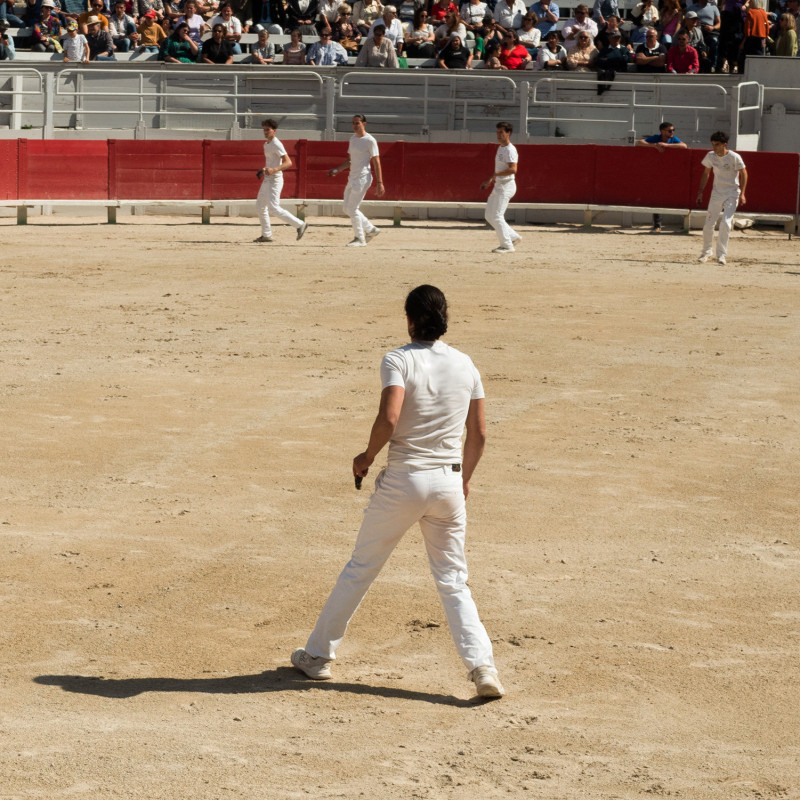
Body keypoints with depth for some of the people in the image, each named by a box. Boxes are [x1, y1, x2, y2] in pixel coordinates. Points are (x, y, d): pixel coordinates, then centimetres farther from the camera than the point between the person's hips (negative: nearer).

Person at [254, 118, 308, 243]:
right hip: (267, 180, 10)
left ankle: (300, 225, -9)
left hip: (275, 180, -10)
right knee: (260, 206, 12)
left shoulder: (277, 145, -16)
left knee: (274, 208, -16)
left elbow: (288, 162, -23)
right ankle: (266, 235, 20)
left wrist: (274, 169, -33)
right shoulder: (266, 145, 14)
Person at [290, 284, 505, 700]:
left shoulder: (398, 361, -10)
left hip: (403, 480, -3)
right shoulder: (465, 365, 4)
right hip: (449, 483, 3)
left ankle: (318, 655, 21)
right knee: (453, 582, 10)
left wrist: (367, 457, -6)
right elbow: (479, 432, 8)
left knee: (360, 570, 11)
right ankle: (482, 666, -6)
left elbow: (388, 419, -24)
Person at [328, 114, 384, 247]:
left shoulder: (370, 141, -10)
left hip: (363, 178, -9)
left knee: (352, 208, -9)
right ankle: (370, 230, 22)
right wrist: (337, 170, 8)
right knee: (346, 207, 12)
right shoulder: (353, 138, 14)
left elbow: (376, 162, -13)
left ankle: (360, 239, 0)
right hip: (352, 177, 9)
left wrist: (380, 183, -18)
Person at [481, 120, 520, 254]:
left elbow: (513, 169, -26)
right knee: (489, 215, 12)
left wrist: (495, 174, -27)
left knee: (497, 216, -11)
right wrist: (490, 181, 20)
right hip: (498, 186, 10)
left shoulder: (510, 150, -15)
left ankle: (507, 245, -4)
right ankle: (513, 236, 18)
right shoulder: (500, 148, 17)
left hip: (507, 185, -10)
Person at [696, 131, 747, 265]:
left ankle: (721, 254, -12)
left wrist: (742, 194, -15)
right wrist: (700, 192, 10)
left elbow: (743, 174, -7)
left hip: (732, 194, -4)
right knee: (708, 224, 2)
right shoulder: (711, 156, -2)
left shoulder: (734, 157, -15)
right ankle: (706, 252, 21)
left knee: (725, 222, -18)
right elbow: (706, 173, 12)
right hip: (716, 193, 4)